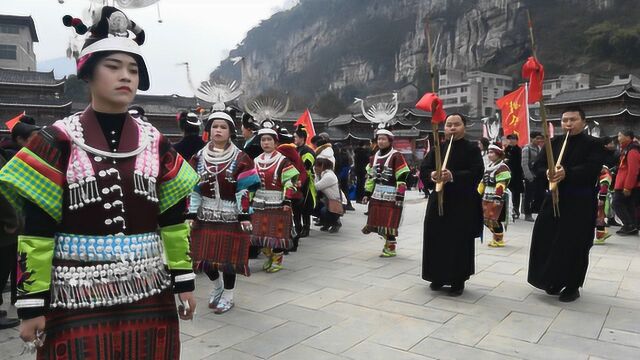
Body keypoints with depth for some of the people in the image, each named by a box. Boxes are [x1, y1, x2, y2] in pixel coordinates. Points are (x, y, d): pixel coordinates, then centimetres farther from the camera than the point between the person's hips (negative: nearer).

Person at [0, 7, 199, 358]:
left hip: (150, 296, 3)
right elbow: (35, 232, -5)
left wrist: (184, 282, 6)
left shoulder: (155, 143, 5)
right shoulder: (58, 141, -4)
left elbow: (174, 219, 7)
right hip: (77, 299, -2)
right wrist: (32, 304, -5)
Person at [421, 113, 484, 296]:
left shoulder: (472, 149, -1)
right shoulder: (437, 148, 8)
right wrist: (432, 175, -23)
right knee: (437, 240, 6)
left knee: (459, 243, 0)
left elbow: (477, 173, -14)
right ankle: (438, 277, 21)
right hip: (438, 201, 3)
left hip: (463, 204, -3)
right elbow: (423, 169, 0)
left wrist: (453, 176, -27)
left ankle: (458, 280, 13)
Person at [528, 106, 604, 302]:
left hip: (581, 202, -4)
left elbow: (591, 169, -18)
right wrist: (547, 173, -22)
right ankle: (554, 281, 22)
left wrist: (566, 173, -30)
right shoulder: (554, 142, 9)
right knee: (547, 241, 4)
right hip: (555, 198, 4)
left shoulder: (593, 144, -2)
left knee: (575, 246, 0)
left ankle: (572, 286, 15)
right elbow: (537, 166, 0)